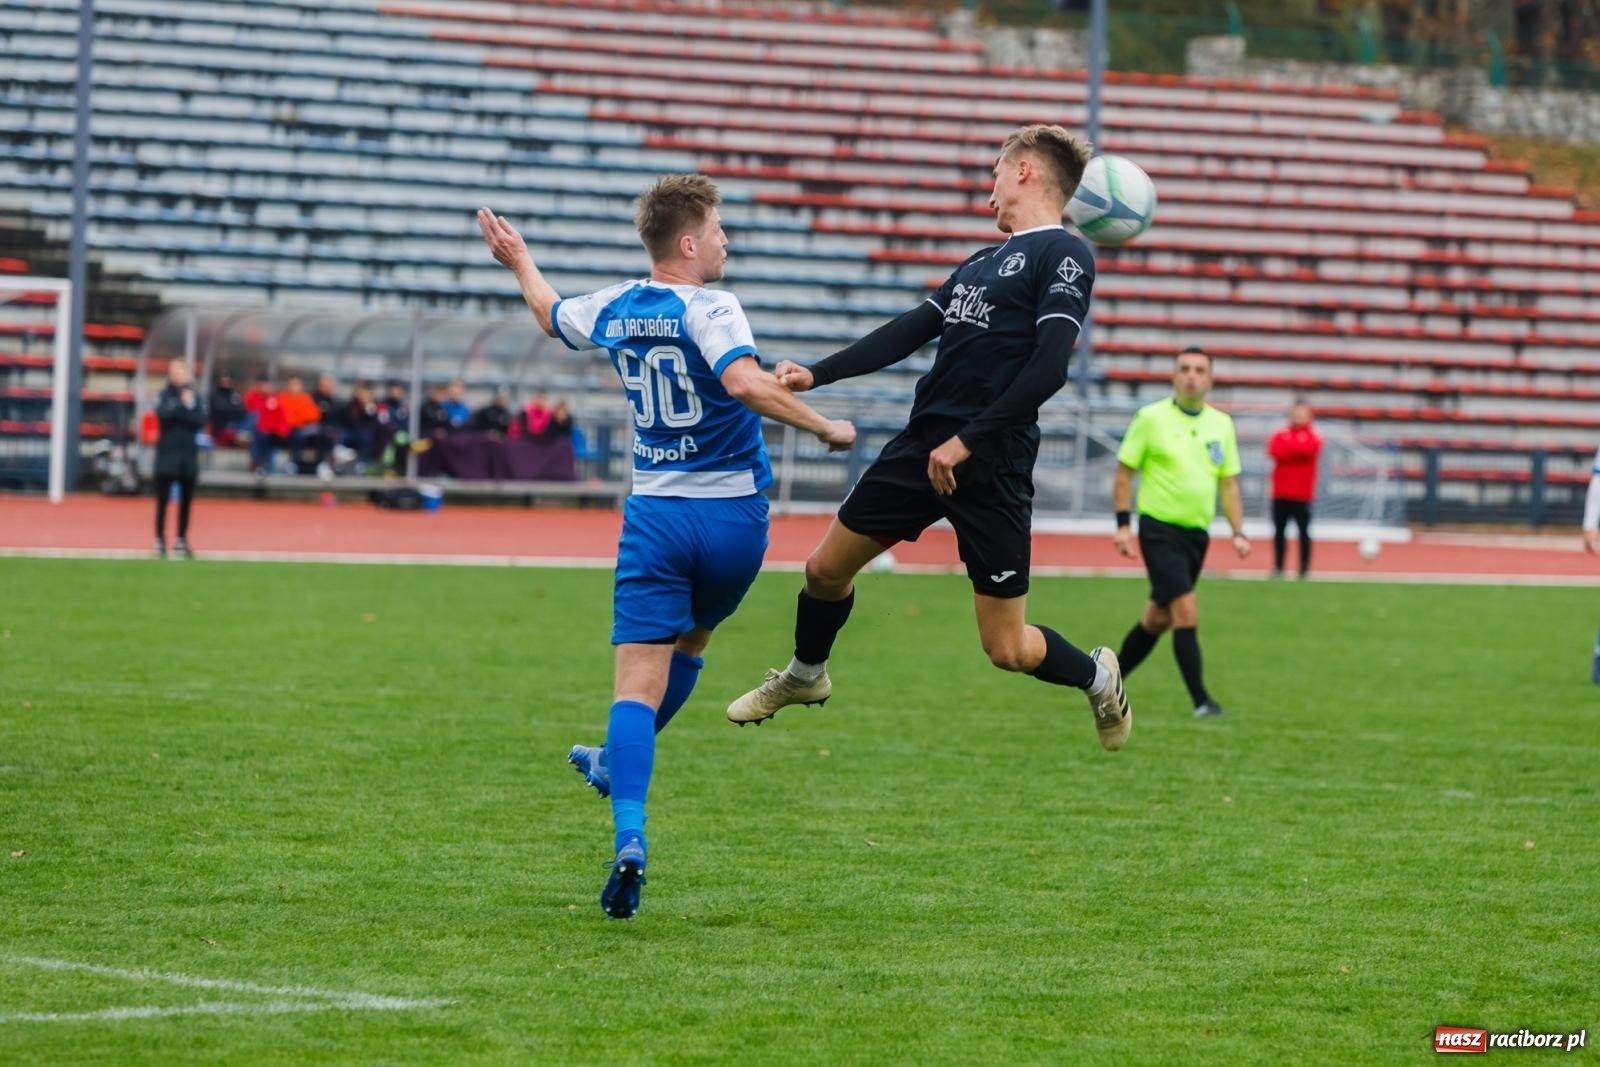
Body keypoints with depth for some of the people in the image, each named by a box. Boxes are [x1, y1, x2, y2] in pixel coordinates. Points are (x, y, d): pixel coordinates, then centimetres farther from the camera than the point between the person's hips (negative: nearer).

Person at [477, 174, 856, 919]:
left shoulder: (613, 310, 6)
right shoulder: (710, 310, -13)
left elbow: (551, 313, 28)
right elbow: (746, 383, -32)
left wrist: (519, 261, 47)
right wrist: (824, 427, -22)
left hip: (654, 516, 2)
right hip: (733, 516, -2)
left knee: (638, 683, -6)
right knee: (691, 643, 27)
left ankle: (630, 842, -24)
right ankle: (617, 765, 44)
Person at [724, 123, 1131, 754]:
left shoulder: (1063, 256, -9)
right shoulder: (983, 262, 17)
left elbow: (1049, 368, -19)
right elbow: (908, 333, 19)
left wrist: (967, 440, -20)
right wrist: (815, 375, 12)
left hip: (990, 466, -7)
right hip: (922, 444, 7)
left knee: (1007, 648, -4)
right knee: (826, 567, 13)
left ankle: (1097, 677, 26)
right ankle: (805, 676, 41)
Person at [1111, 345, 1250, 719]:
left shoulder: (1221, 424, 8)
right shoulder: (1151, 418, -6)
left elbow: (1228, 483, 12)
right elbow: (1124, 471, -2)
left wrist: (1238, 533, 3)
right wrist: (1123, 524, -9)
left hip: (1197, 534, 6)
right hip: (1160, 530, -6)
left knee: (1158, 618, 13)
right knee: (1186, 613, -16)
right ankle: (1201, 701, -14)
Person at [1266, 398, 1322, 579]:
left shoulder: (1313, 437, 5)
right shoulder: (1280, 435, 12)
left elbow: (1309, 449, -16)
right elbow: (1274, 451, -7)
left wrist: (1288, 448, -8)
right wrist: (1298, 451, -13)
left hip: (1302, 495, -3)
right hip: (1281, 493, 3)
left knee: (1304, 532, -4)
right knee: (1279, 531, 3)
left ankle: (1304, 569, 0)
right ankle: (1278, 568, 9)